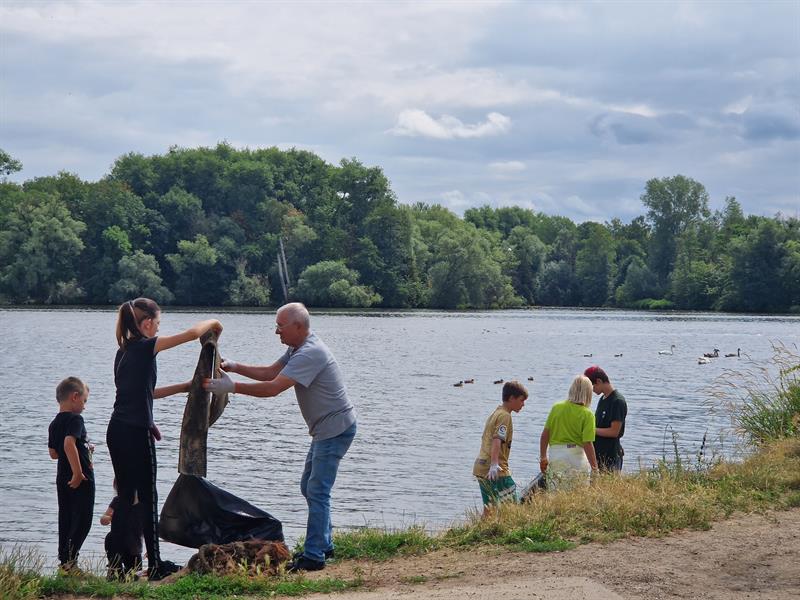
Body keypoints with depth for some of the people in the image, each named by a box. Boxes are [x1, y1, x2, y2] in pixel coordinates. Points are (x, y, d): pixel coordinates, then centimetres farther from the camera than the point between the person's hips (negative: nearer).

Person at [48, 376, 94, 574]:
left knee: (65, 520, 13)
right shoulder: (75, 419, -14)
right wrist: (78, 472, -29)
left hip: (63, 479, 8)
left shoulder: (54, 424, 11)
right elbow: (69, 444, -30)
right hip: (81, 480, -8)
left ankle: (64, 561, 17)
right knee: (83, 521, -3)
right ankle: (69, 561, -9)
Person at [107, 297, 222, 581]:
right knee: (147, 498, -1)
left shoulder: (123, 351, 13)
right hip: (136, 433, -8)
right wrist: (212, 322, 8)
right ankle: (155, 566, 4)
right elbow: (191, 333, -12)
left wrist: (183, 387, 26)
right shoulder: (145, 346, -11)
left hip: (116, 430, 8)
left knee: (125, 495, 13)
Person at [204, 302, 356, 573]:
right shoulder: (298, 349, 10)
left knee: (317, 491, -11)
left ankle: (314, 556, -8)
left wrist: (232, 387, -25)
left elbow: (273, 388, -29)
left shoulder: (310, 353, -25)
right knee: (310, 487, 17)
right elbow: (270, 372, 14)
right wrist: (235, 367, 2)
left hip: (336, 429, -11)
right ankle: (324, 545, 26)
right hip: (325, 429, 11)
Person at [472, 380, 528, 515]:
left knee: (489, 507, 10)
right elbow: (497, 440, -23)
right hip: (496, 471, -10)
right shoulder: (505, 416, -9)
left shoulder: (496, 413, 20)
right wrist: (494, 464, -34)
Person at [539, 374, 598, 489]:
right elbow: (587, 444, -13)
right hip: (577, 458, -3)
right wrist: (594, 467, -6)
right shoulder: (587, 415, -9)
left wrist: (543, 457, 15)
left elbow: (545, 434, 5)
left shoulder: (556, 408, 3)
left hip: (555, 456, 3)